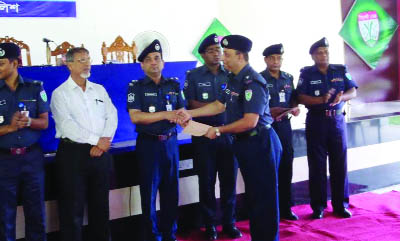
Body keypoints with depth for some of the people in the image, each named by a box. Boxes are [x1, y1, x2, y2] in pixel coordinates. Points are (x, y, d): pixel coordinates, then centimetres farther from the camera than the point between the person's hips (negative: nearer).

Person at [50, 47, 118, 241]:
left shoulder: (100, 90, 13)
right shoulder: (60, 93, -1)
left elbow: (112, 116, 5)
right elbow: (66, 125, -13)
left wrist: (104, 141, -11)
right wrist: (96, 140, -16)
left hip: (101, 152, 4)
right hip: (73, 153, -4)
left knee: (100, 205, 12)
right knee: (72, 207, 1)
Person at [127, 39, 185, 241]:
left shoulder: (174, 85, 9)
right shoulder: (136, 87, -2)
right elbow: (135, 117, -14)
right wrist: (165, 114, -18)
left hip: (170, 142, 3)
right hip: (148, 144, -3)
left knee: (171, 190, 8)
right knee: (149, 192, 3)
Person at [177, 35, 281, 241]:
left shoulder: (252, 82, -20)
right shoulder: (234, 79, 9)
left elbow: (249, 121, -25)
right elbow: (219, 105, 16)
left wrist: (219, 130, -17)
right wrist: (190, 114, 9)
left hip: (260, 143, -10)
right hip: (244, 142, 10)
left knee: (264, 196, 1)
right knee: (252, 194, 17)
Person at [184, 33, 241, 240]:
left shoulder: (231, 74, 6)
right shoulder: (193, 76, 1)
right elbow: (191, 105, -5)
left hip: (228, 132, 2)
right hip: (204, 134, -1)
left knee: (229, 179, 5)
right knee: (206, 181, 5)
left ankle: (229, 223, 18)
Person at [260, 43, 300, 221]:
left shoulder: (288, 78, 11)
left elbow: (293, 99, 18)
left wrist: (295, 108, -3)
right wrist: (269, 112, -21)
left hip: (284, 126, 5)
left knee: (286, 167, 7)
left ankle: (285, 208, 19)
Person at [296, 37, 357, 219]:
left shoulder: (341, 71, 7)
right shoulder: (307, 73, 0)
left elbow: (353, 92, 0)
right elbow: (301, 97, -9)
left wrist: (341, 97, -22)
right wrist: (321, 100, -25)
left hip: (337, 121, 2)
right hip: (316, 122, -2)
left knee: (339, 163, 5)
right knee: (317, 165, 3)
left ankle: (341, 205, 15)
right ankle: (318, 206, 11)